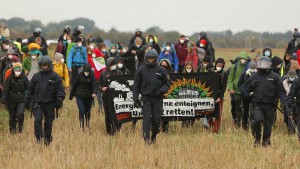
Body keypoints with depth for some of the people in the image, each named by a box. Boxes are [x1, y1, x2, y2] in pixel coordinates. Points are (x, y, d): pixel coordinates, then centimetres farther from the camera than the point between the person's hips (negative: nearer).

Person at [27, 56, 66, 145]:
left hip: (49, 104, -1)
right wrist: (28, 100, 10)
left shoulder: (55, 77, 0)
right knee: (38, 119, -18)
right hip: (38, 103, 1)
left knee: (48, 122, 7)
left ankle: (47, 139, 22)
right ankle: (38, 137, -12)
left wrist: (59, 100, -14)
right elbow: (30, 88, 15)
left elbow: (60, 90, -1)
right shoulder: (36, 76, 7)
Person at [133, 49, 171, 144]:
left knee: (156, 119, 3)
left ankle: (154, 135, 24)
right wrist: (135, 98, -1)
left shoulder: (161, 70, 5)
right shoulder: (141, 70, 5)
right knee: (146, 118, -11)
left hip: (157, 98, 1)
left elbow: (167, 84, 8)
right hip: (145, 98, -1)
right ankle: (147, 137, -12)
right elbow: (136, 85, 7)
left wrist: (161, 91, -11)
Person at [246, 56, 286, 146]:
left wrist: (283, 101, -11)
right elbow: (247, 90, 17)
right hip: (257, 105, 0)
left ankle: (266, 142, 21)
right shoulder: (254, 77, 10)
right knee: (257, 120, -21)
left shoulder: (274, 77, 3)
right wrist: (252, 85, -4)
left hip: (270, 105, 0)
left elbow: (280, 91, 3)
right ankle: (257, 139, -2)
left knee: (268, 125, 4)